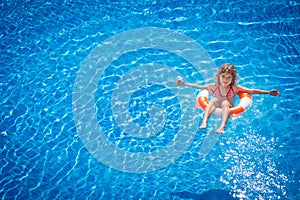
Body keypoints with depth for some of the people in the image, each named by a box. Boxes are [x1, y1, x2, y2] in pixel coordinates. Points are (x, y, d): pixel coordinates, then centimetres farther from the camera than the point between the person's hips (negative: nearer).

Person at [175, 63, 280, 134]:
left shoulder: (235, 88, -7)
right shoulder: (214, 86, -2)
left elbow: (252, 91, -8)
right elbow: (198, 86, 5)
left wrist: (268, 92, -14)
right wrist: (184, 84, 2)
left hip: (227, 109, -1)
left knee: (225, 102, -32)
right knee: (214, 99, -27)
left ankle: (222, 126, -53)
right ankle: (204, 121, -44)